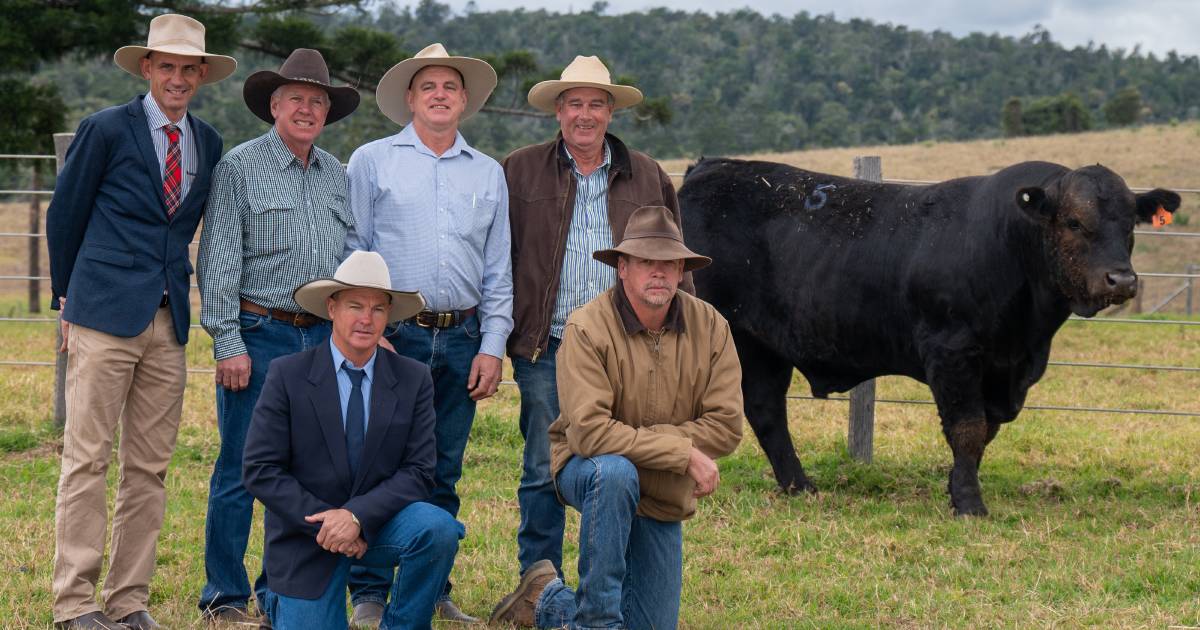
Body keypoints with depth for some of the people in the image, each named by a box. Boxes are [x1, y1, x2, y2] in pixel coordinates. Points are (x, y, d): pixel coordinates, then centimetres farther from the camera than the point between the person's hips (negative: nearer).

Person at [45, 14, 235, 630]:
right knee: (87, 460, -4)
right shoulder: (105, 130, -2)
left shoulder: (208, 143, 12)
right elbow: (63, 216, 5)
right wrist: (69, 296, 10)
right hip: (104, 319, -5)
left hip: (170, 323, 5)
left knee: (149, 468, 6)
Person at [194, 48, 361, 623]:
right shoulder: (240, 167, -2)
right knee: (241, 471, -3)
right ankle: (225, 595, 6)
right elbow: (218, 262, -6)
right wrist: (229, 343, -12)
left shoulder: (335, 174, 14)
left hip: (323, 338, 5)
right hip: (259, 337, -5)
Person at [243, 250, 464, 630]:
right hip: (307, 533, -1)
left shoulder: (413, 380, -3)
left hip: (379, 523, 1)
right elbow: (260, 470, -11)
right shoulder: (288, 375, -8)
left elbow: (418, 471, -8)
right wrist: (324, 522, -19)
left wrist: (356, 516, -23)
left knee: (438, 529, -29)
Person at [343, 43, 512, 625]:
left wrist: (492, 346, 5)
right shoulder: (372, 161, 4)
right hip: (392, 335, -3)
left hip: (462, 340, 3)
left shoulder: (489, 174, 14)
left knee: (444, 474, 8)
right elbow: (351, 253, 2)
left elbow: (498, 272, 14)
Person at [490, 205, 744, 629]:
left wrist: (635, 438, -23)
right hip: (587, 468, -4)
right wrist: (684, 453, -28)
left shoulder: (710, 328, -9)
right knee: (615, 472, -40)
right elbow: (590, 432, -29)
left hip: (663, 499, 4)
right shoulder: (587, 328, -21)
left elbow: (726, 425, -14)